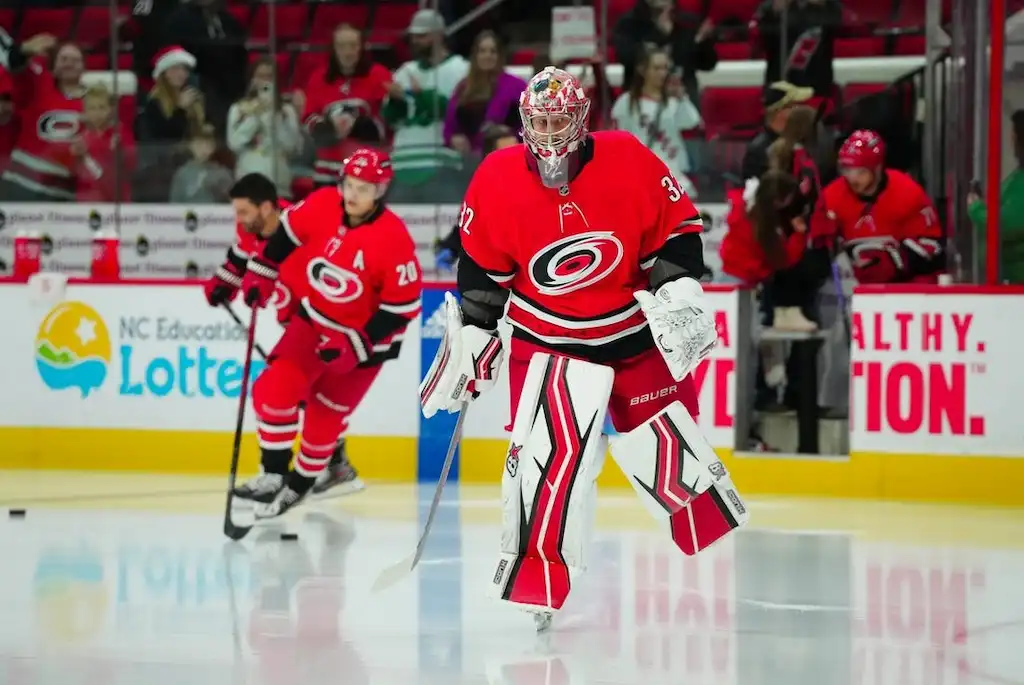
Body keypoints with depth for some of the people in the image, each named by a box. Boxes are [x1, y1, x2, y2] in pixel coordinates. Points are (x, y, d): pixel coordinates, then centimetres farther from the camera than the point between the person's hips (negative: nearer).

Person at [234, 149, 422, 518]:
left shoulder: (394, 239, -27)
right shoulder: (322, 205, -14)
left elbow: (404, 304, -23)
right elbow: (288, 231, 7)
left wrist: (355, 344, -23)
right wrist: (260, 273, 8)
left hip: (364, 337, -4)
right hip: (316, 319, 4)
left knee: (324, 416, 3)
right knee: (275, 387, -11)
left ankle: (298, 485, 23)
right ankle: (273, 474, 1)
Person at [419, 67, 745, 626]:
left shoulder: (628, 162, -14)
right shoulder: (496, 181, -10)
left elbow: (676, 226, -4)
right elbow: (481, 265, 2)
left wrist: (679, 291, -14)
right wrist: (472, 336, 4)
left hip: (636, 331, 1)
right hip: (547, 340, -1)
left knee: (667, 447, 8)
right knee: (547, 448, -20)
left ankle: (728, 545, 34)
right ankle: (533, 578, -14)